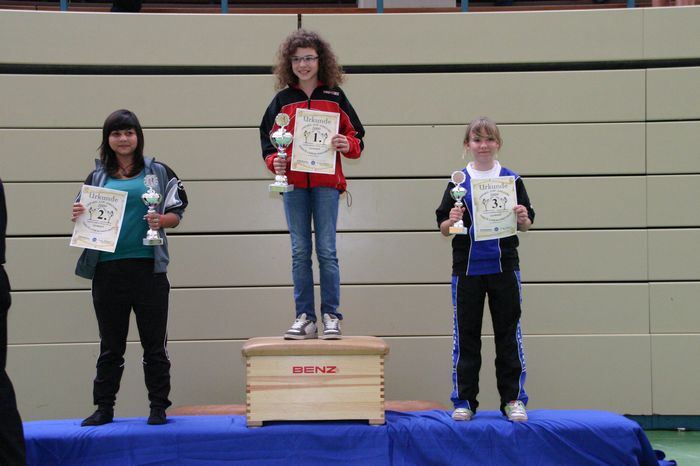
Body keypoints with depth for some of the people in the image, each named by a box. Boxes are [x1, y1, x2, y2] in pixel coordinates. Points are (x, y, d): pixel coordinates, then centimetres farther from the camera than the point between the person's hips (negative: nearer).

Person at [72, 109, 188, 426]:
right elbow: (84, 216, 14)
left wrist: (160, 220, -16)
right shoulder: (96, 177, 12)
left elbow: (176, 214, 5)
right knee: (110, 344, 10)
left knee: (154, 343, 3)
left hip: (147, 266, -2)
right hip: (107, 270, 2)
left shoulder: (158, 172, 6)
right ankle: (104, 408, 18)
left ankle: (158, 407, 12)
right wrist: (79, 217, -8)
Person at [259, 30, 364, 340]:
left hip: (326, 183, -2)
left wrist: (348, 146, -14)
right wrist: (274, 161, -7)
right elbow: (268, 139, 12)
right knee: (300, 252, 3)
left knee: (326, 251, -3)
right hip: (293, 185, 2)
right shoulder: (282, 100, 9)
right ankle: (304, 317, 8)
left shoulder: (335, 97, 6)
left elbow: (356, 136, 8)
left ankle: (331, 315, 4)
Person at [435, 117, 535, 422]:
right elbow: (443, 228, 4)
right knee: (466, 334, 6)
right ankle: (464, 401, 13)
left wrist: (523, 219, -14)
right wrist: (451, 221, -17)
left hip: (504, 266, 0)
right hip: (467, 268, 0)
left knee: (508, 333, 5)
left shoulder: (511, 180, 4)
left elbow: (527, 225, 7)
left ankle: (513, 399, 12)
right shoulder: (458, 182, 3)